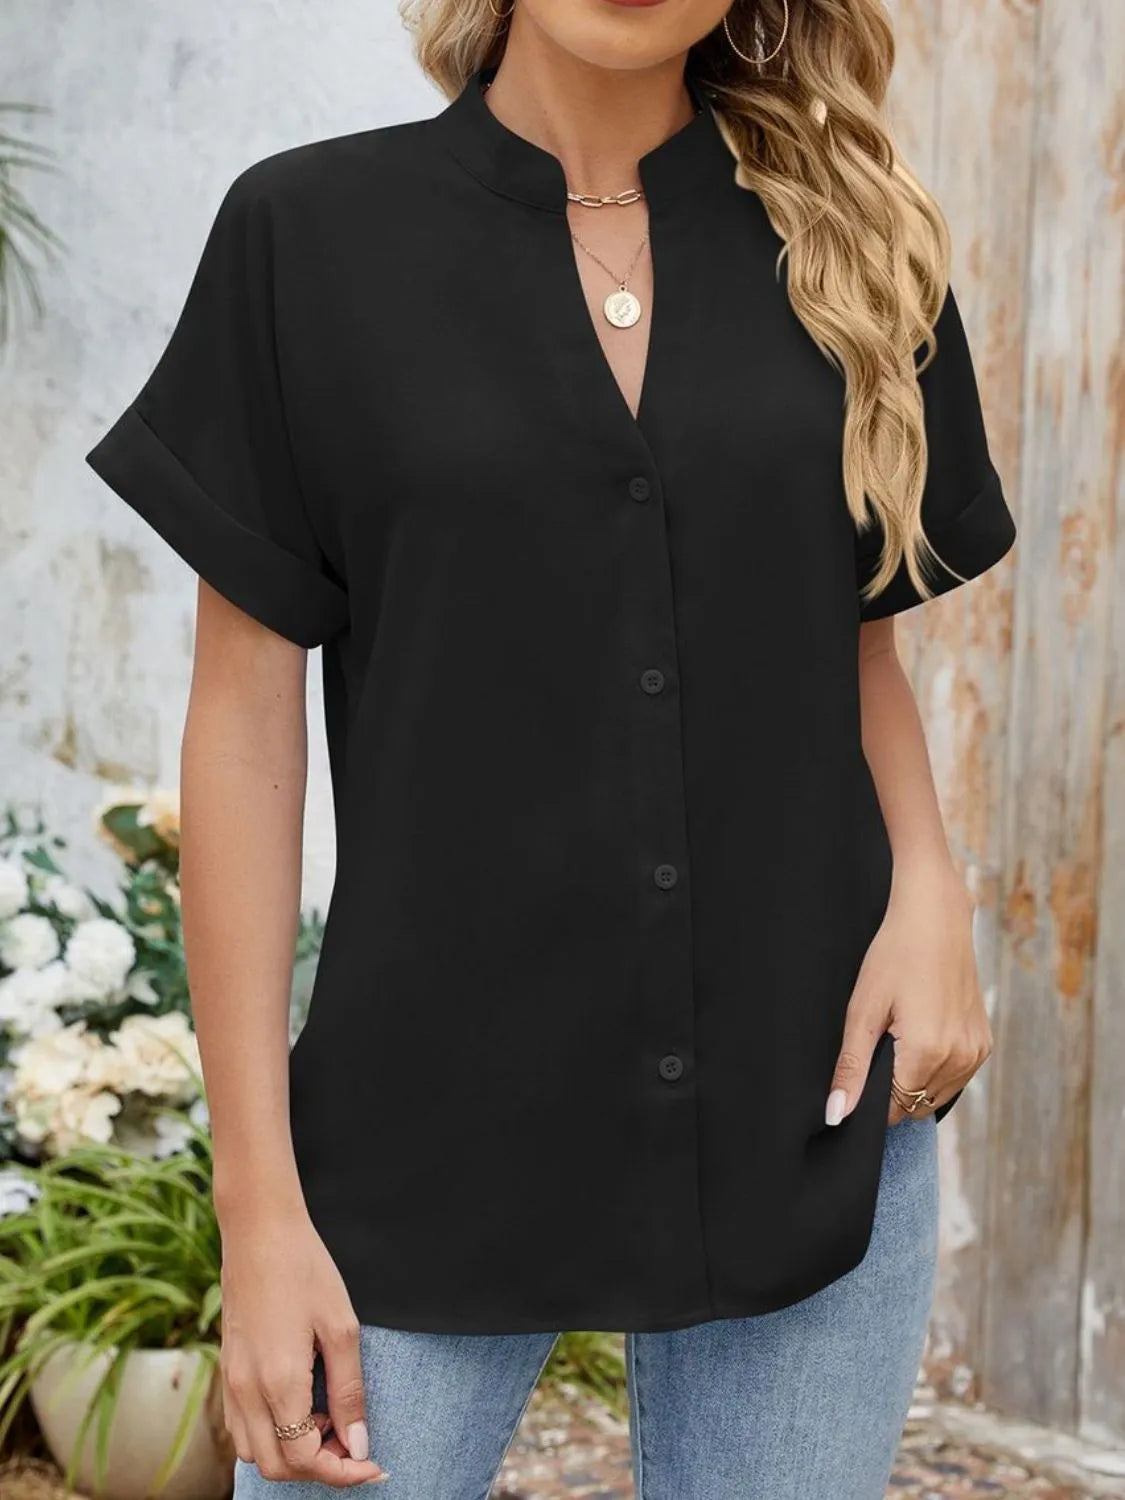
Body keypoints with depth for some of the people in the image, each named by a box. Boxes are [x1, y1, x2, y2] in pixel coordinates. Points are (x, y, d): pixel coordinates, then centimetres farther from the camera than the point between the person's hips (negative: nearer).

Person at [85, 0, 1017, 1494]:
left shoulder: (849, 251, 6)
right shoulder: (311, 233, -2)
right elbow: (248, 717, -3)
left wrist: (928, 883, -7)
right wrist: (260, 1205, -6)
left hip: (810, 1113, 3)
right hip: (435, 1133, -2)